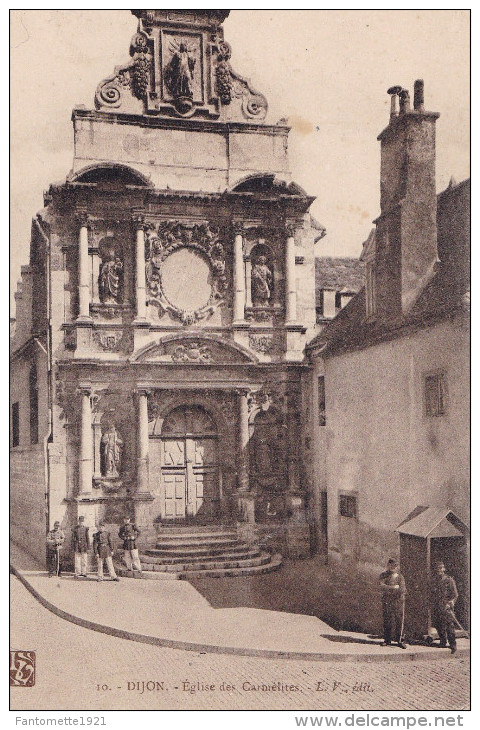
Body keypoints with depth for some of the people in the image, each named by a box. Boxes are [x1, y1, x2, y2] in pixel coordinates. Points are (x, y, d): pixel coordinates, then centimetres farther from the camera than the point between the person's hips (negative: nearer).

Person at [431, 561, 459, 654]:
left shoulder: (449, 580, -2)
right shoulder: (434, 581, 14)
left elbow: (455, 595, -3)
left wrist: (450, 603, -15)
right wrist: (432, 606, 16)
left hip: (446, 607, -5)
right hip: (436, 607, 5)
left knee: (449, 627, -10)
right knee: (439, 626, 8)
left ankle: (453, 645, -6)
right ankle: (443, 642, 21)